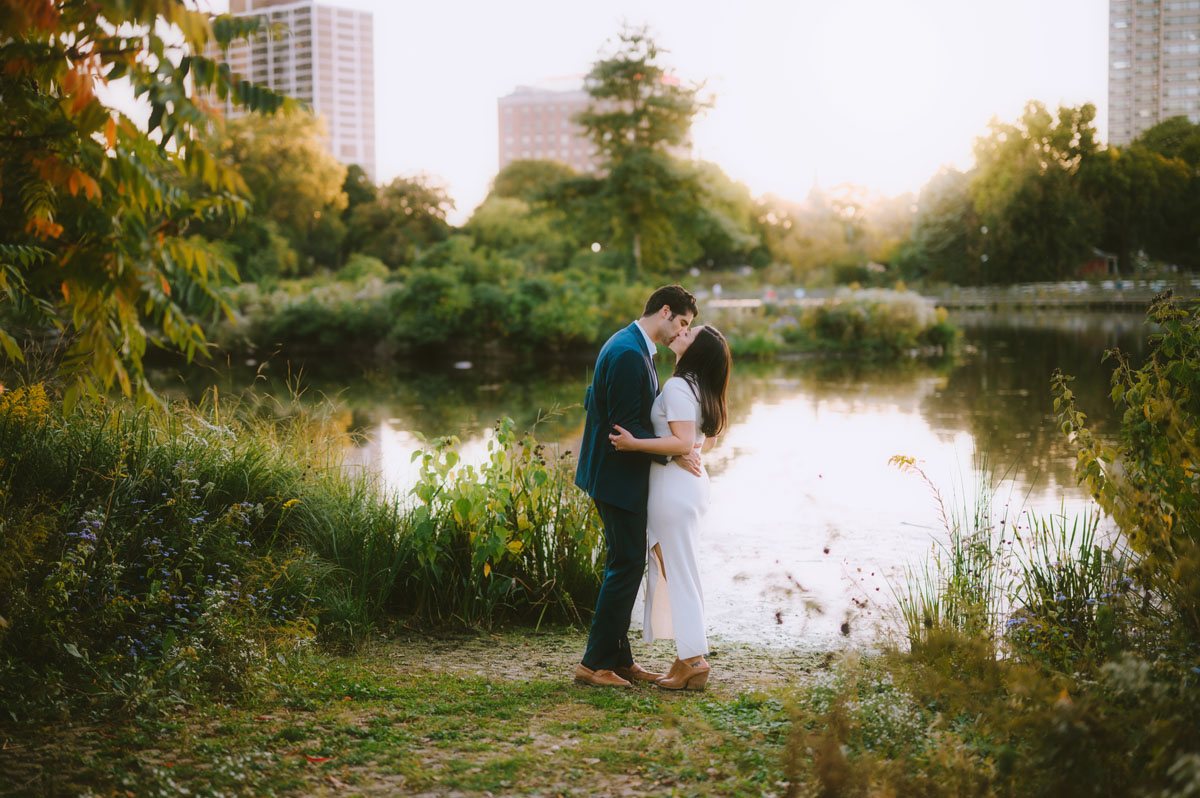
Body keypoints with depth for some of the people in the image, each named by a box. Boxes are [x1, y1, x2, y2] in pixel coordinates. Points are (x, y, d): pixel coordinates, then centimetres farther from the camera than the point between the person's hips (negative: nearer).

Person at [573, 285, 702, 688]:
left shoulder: (631, 346, 13)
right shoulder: (629, 354, -21)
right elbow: (626, 427, -23)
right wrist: (674, 454, -16)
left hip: (621, 472, 11)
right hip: (617, 477, -11)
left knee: (625, 565, 14)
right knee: (627, 565, -5)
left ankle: (618, 658, 21)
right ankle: (595, 663, 2)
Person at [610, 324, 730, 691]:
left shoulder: (677, 387, -15)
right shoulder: (698, 388, 14)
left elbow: (683, 443, -23)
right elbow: (705, 441, 19)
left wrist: (635, 444, -22)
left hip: (674, 484, -10)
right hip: (691, 482, 10)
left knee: (678, 571, -5)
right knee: (670, 569, 14)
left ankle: (693, 658, -1)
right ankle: (688, 658, 17)